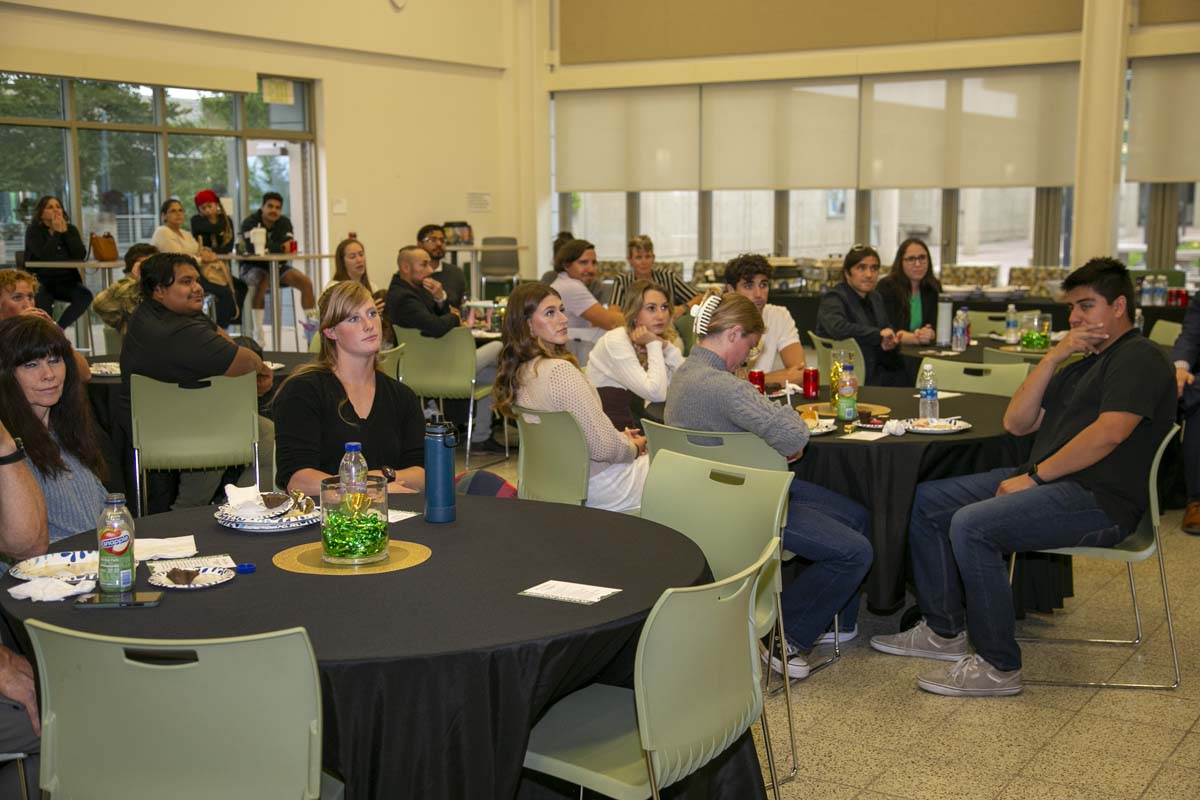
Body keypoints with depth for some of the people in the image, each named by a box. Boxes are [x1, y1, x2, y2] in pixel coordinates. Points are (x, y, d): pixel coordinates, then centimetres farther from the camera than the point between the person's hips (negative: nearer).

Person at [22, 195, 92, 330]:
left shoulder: (71, 229, 8)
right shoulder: (33, 231, -2)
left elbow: (81, 255, -8)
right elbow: (44, 256, -20)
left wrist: (65, 231, -10)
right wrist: (56, 232, -15)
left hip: (67, 280, 3)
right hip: (41, 281, -3)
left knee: (85, 296, -25)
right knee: (42, 300, -35)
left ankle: (59, 328, -9)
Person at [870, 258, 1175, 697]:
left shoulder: (1139, 358, -6)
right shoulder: (1083, 365, 23)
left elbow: (1108, 433, -22)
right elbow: (1017, 423, 12)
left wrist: (1033, 477, -18)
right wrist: (1054, 356, 3)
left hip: (1098, 500, -10)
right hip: (1048, 482, 10)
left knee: (971, 525, -30)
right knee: (925, 502, 4)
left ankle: (998, 666, -19)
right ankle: (945, 631, 10)